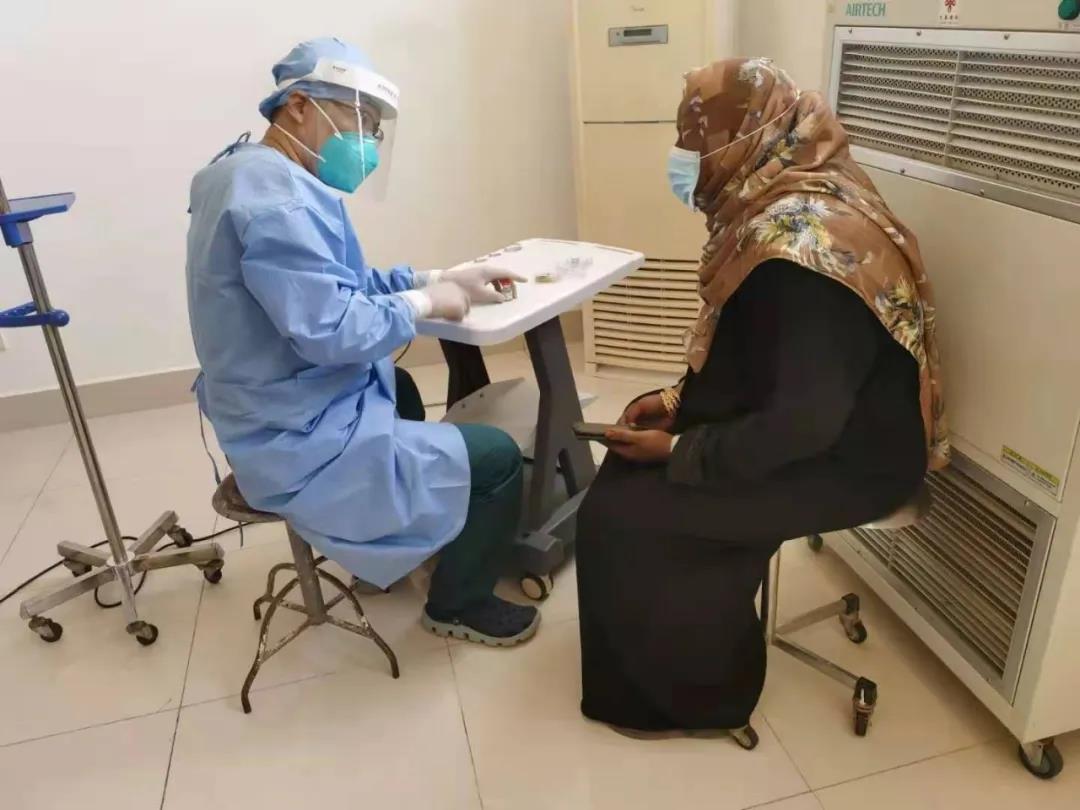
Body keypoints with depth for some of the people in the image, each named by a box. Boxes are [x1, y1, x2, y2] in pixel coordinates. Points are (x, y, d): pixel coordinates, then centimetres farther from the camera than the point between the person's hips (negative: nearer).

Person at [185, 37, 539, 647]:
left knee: (402, 388, 35)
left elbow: (343, 283, 14)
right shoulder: (276, 197, -24)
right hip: (302, 443, -11)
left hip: (279, 416, 11)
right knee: (499, 457, -8)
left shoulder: (257, 175, 10)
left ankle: (391, 551, 44)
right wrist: (426, 303, -16)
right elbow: (330, 331, -31)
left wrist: (439, 278, 4)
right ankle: (457, 605, 17)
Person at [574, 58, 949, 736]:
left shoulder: (808, 242, -29)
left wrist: (680, 450, -19)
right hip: (815, 426, 10)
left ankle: (696, 692, 12)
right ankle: (664, 671, 24)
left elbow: (802, 423, -30)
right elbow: (757, 355, 14)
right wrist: (682, 400, 4)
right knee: (631, 466, 8)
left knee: (618, 515, -12)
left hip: (844, 461, -10)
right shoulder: (796, 203, 4)